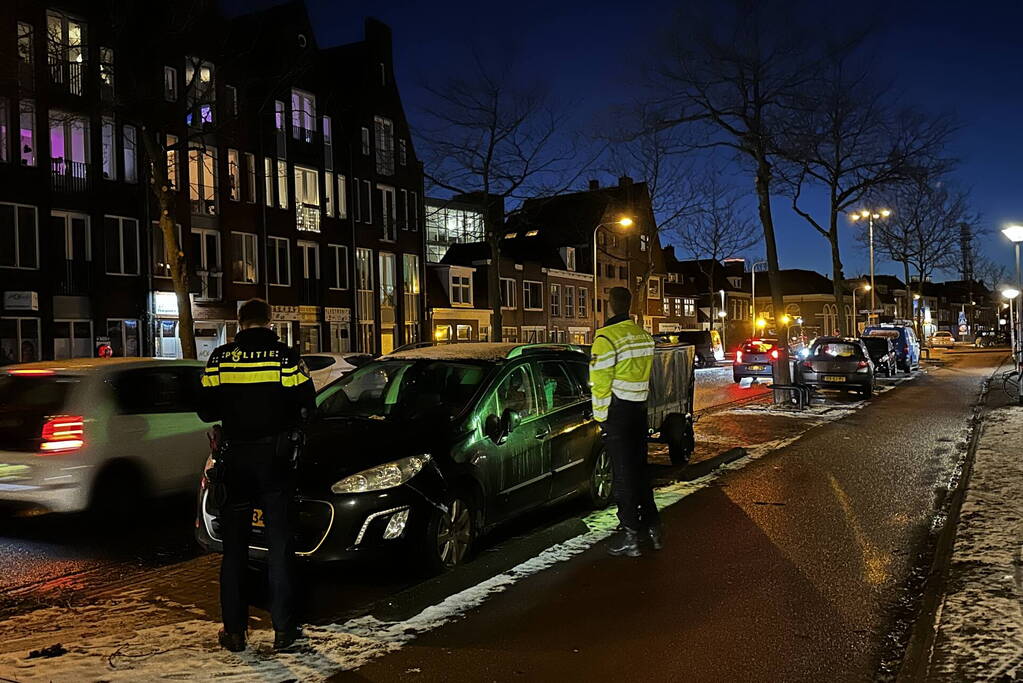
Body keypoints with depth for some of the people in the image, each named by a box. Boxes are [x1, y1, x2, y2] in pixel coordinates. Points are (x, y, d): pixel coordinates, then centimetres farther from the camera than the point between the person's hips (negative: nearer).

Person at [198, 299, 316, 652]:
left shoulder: (220, 358, -1)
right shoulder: (284, 355, -6)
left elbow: (206, 410, 1)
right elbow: (306, 404, -6)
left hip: (236, 458, 2)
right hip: (274, 458, -1)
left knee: (234, 546, 10)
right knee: (278, 543, 6)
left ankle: (234, 629, 14)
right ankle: (283, 628, 8)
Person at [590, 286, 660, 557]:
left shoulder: (606, 337, -16)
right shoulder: (644, 335, 9)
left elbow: (601, 382, -16)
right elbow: (646, 375, 13)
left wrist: (600, 417, -9)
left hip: (617, 412, -7)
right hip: (639, 408, 7)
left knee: (623, 472, -1)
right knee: (639, 467, 17)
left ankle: (629, 536, 3)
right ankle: (652, 526, 24)